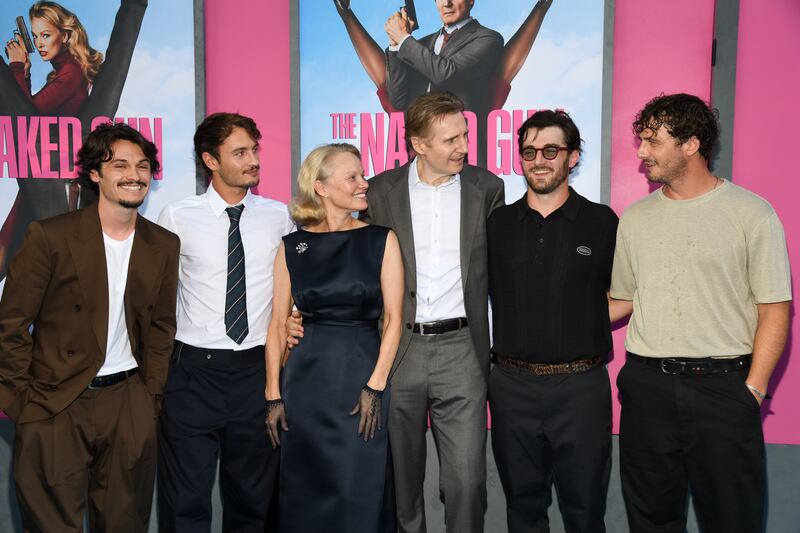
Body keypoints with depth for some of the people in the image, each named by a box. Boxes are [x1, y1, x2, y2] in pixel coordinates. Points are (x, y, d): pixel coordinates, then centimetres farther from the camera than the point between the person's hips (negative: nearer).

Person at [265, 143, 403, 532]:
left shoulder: (381, 240, -1)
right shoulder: (292, 246, 3)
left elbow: (393, 317, -3)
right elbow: (278, 323, 4)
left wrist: (376, 386, -10)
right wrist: (274, 394, 0)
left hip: (363, 373, -1)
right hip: (305, 377, 1)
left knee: (360, 494, 5)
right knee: (304, 494, 11)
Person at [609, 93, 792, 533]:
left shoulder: (751, 213, -3)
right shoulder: (634, 218, 9)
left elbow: (775, 310, -4)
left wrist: (753, 389, -11)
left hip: (724, 385, -3)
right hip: (647, 385, 4)